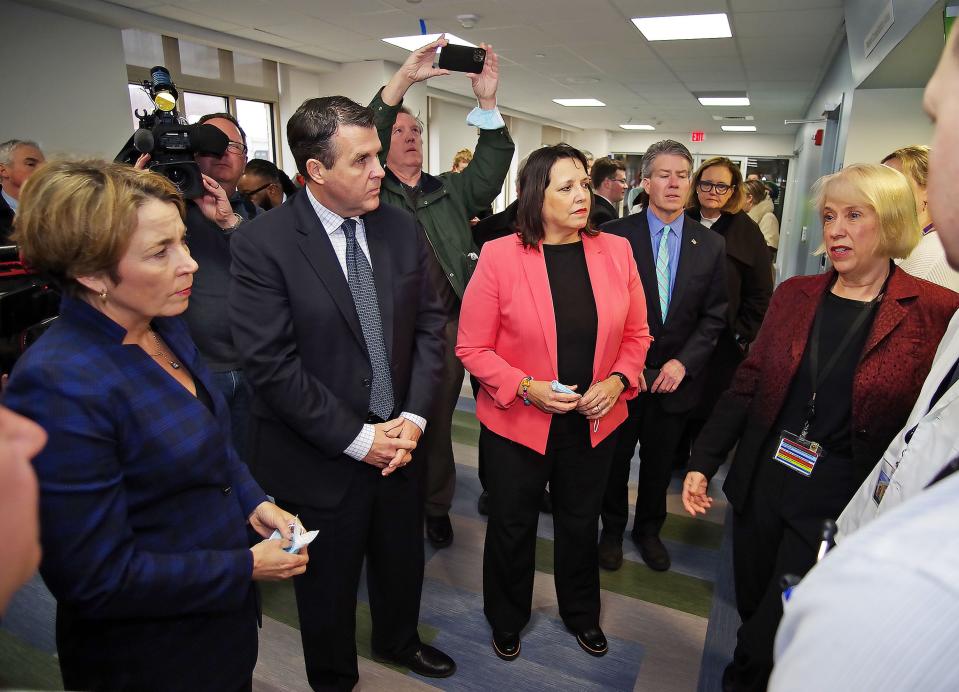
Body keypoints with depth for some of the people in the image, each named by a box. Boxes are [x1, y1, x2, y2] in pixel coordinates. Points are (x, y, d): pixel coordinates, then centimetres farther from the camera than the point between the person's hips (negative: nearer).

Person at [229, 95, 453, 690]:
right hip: (319, 460, -4)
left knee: (402, 561, 26)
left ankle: (400, 641, 57)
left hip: (400, 441, 5)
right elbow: (271, 364, -20)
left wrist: (413, 417, -10)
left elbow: (429, 323, -1)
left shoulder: (402, 228, -2)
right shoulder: (262, 243, -17)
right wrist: (357, 438, -18)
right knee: (329, 584, 20)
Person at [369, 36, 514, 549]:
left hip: (446, 329, 3)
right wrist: (403, 79, -20)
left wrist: (487, 102, -13)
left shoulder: (450, 190, 13)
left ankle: (436, 507, 31)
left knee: (437, 423, 14)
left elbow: (490, 168, -1)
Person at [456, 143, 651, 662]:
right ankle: (507, 621, 45)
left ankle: (581, 614, 50)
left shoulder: (616, 251, -4)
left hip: (594, 423, 3)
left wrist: (617, 380, -12)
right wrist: (527, 388, -22)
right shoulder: (499, 256, -15)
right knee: (512, 527, 17)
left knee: (581, 524, 23)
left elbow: (636, 334, 4)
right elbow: (472, 347, -11)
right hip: (517, 424, -3)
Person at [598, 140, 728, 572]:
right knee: (615, 459, 14)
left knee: (660, 462, 18)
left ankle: (649, 529, 41)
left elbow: (714, 316, 1)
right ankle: (612, 529, 37)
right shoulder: (616, 235, -8)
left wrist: (683, 362, -11)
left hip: (676, 376, 2)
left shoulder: (711, 245, 1)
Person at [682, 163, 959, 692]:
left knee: (774, 635, 7)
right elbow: (747, 385, 4)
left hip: (840, 506, -3)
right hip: (763, 481, 4)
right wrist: (703, 463, 1)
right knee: (752, 608, 20)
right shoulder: (794, 294, 2)